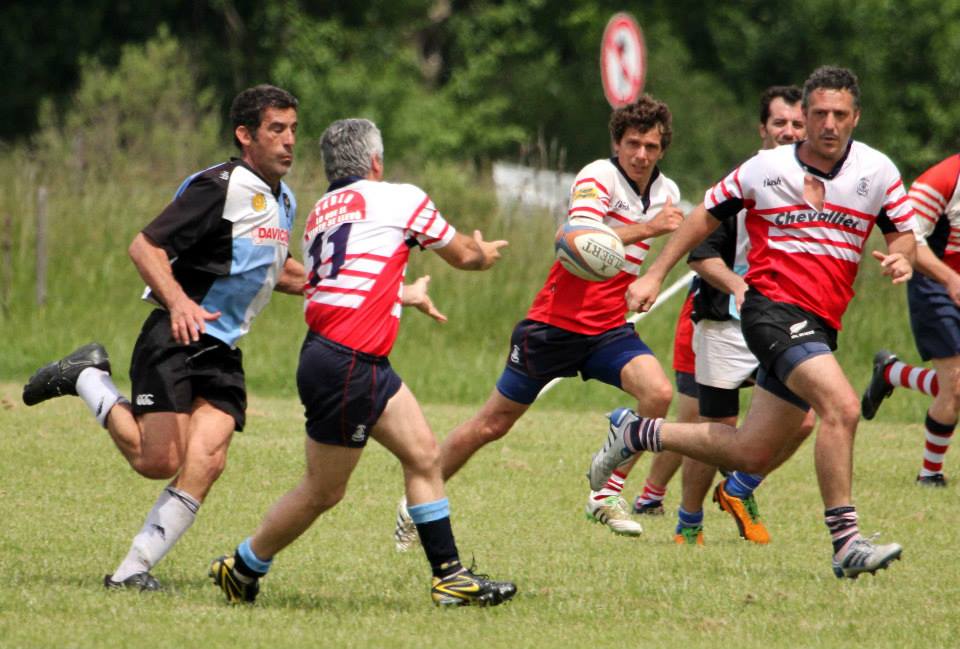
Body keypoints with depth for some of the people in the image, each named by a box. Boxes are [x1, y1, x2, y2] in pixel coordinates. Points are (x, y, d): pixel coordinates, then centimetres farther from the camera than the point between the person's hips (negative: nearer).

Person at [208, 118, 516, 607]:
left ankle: (449, 576, 8)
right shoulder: (400, 200, -3)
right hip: (345, 367, -9)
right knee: (323, 492, 1)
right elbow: (464, 256, 13)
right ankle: (241, 568, 14)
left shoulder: (321, 212, 17)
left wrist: (406, 295, 42)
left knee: (423, 455, 8)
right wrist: (485, 252, 34)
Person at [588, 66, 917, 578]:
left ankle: (638, 432, 30)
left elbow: (903, 232, 14)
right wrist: (655, 275, 10)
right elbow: (708, 214, 11)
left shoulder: (876, 171, 4)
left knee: (754, 455, 10)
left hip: (819, 327, 5)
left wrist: (901, 257, -11)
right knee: (842, 406, -28)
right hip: (774, 309, -5)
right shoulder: (766, 169, -1)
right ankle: (845, 542, -27)